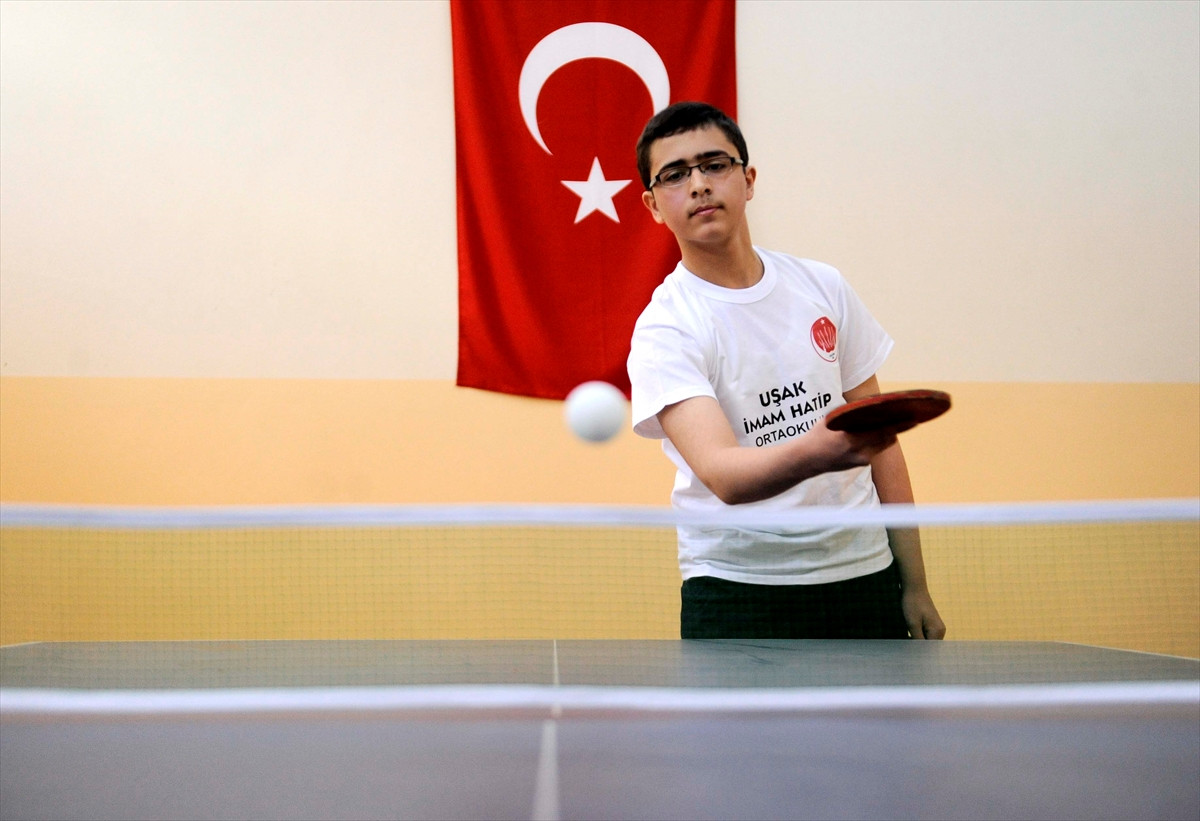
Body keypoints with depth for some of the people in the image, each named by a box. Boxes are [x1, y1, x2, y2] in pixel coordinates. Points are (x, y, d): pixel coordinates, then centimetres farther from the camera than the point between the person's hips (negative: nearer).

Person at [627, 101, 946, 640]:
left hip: (864, 576, 4)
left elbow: (879, 439, 10)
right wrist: (814, 453, -44)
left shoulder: (823, 287, 5)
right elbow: (722, 474, -25)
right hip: (737, 590, -4)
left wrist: (914, 584, 8)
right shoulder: (665, 331, -11)